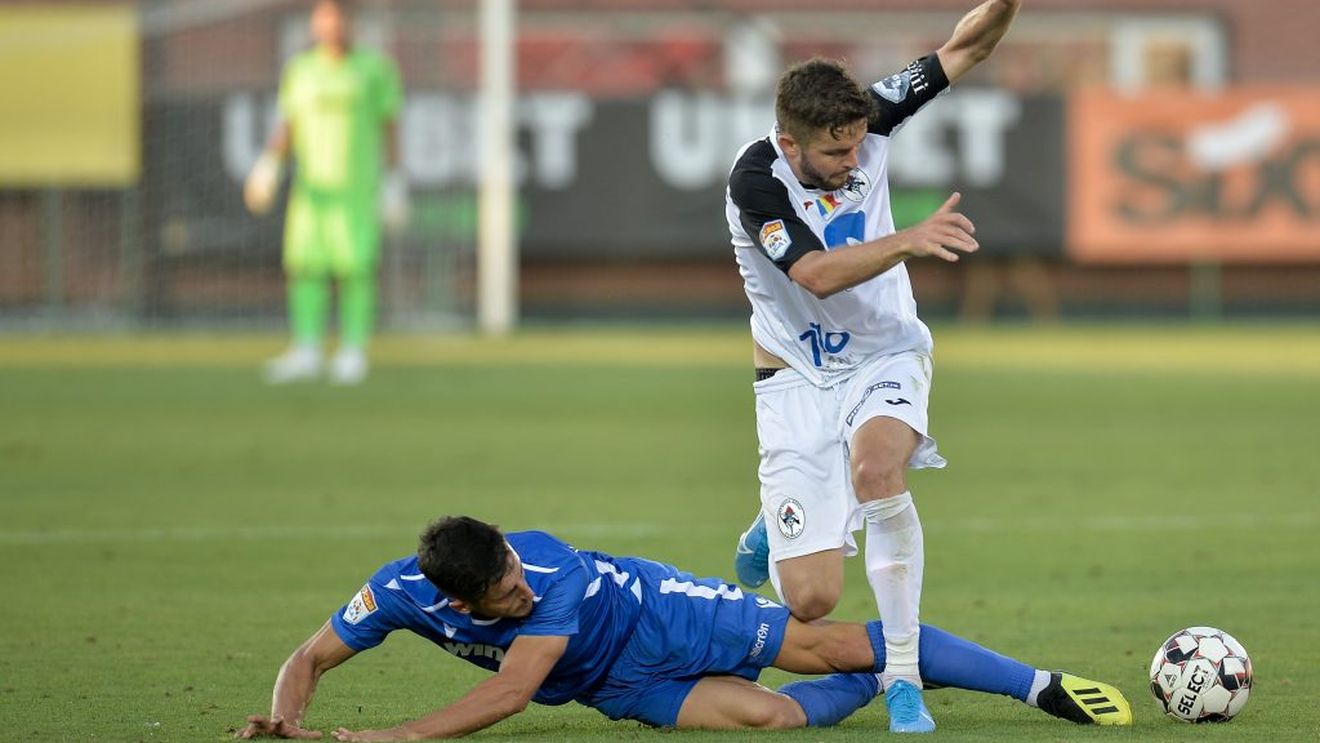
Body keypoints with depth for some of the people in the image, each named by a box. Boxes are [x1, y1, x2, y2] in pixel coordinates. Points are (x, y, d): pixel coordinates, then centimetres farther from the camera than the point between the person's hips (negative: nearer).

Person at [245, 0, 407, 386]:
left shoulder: (374, 68, 1)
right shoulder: (299, 71, 11)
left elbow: (389, 129, 3)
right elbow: (288, 127, 14)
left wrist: (396, 184, -1)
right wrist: (269, 163, -1)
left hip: (359, 188, -3)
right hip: (311, 184, 3)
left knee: (355, 267, -6)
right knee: (304, 263, -5)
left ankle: (353, 351, 2)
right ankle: (306, 351, -2)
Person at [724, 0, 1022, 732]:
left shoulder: (867, 121, -11)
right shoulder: (755, 180, -22)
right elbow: (819, 274, -33)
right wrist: (911, 239, -45)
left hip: (886, 357, 2)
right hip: (800, 378, -2)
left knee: (873, 463, -35)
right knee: (812, 599, -9)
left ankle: (904, 675, -26)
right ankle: (773, 530, 32)